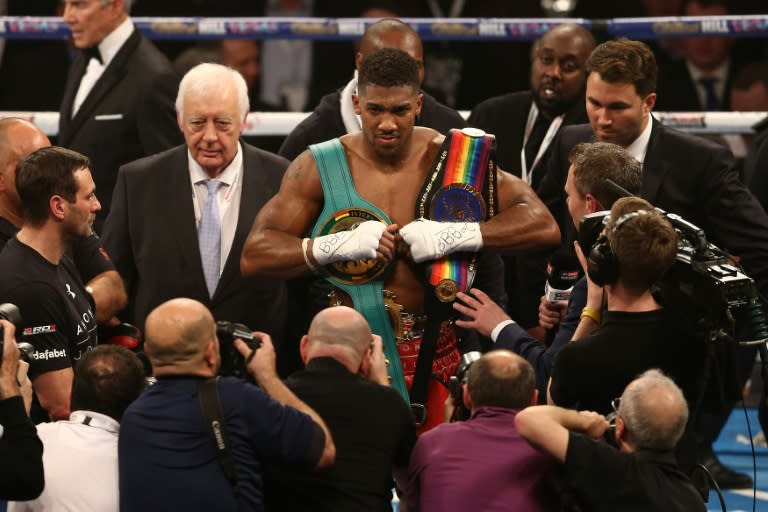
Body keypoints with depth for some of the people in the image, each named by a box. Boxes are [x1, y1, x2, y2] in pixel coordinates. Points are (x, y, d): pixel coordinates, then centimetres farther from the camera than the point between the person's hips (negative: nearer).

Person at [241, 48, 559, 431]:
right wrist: (341, 245, -19)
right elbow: (254, 256, -5)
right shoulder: (319, 167, 1)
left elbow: (543, 224, -6)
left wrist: (452, 235, -19)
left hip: (433, 356, 0)